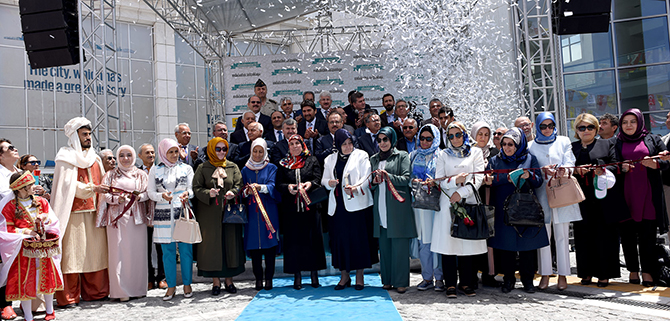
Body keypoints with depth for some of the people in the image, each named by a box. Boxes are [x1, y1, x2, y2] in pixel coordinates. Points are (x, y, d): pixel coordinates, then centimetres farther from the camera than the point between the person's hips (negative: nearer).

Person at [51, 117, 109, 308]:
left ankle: (95, 292, 15)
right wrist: (92, 188, -21)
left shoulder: (94, 158, 18)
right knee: (72, 253, -4)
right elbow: (69, 185, -11)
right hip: (74, 213, -6)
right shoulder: (66, 157, -1)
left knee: (95, 252, 7)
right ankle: (68, 297, 3)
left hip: (94, 212, 6)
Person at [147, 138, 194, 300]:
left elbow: (192, 188, 4)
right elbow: (150, 192, 6)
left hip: (183, 212, -1)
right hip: (164, 214, 1)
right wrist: (162, 195, -14)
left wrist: (187, 193, -18)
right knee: (168, 251, 3)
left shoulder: (186, 168, 8)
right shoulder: (155, 170, 9)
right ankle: (171, 286, 13)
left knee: (185, 249, 1)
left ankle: (187, 284, 13)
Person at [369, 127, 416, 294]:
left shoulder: (402, 156, 6)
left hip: (397, 206, -4)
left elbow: (406, 179, -4)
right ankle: (387, 280, 12)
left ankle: (401, 282, 0)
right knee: (384, 245, 4)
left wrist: (388, 176, -16)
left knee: (399, 245, -5)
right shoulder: (374, 159, 19)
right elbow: (370, 184, 21)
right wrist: (374, 181, -1)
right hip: (381, 207, 4)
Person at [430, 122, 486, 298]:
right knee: (448, 242, -4)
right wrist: (455, 181, -15)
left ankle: (466, 283, 10)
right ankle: (450, 284, 2)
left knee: (468, 242, 0)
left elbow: (478, 178, 1)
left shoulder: (475, 152, 11)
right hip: (448, 202, 0)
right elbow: (439, 180, 4)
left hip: (468, 201, 0)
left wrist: (462, 192, -11)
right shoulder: (444, 155, 13)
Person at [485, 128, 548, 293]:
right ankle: (508, 279, 15)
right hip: (503, 210, 0)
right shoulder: (495, 160, 9)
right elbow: (488, 181, 2)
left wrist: (529, 176, -20)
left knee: (527, 243, 3)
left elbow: (539, 181, 1)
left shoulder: (530, 159, 7)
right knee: (506, 243, 2)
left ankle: (528, 279, 18)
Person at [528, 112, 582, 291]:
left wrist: (564, 170, -21)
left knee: (562, 235, -1)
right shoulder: (531, 146, 13)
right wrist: (543, 170, -16)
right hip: (541, 193, 0)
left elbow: (570, 163, 2)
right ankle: (545, 274, 7)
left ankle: (562, 275, 6)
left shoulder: (564, 142, 13)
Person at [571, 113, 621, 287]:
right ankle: (587, 272, 13)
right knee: (584, 235, 3)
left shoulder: (606, 144, 9)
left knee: (604, 234, -2)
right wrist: (576, 170, -10)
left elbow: (616, 166, 3)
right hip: (582, 199, 2)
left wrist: (604, 171, -16)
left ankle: (604, 273, 7)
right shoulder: (572, 147, 14)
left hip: (603, 197, -2)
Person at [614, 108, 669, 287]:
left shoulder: (652, 140, 12)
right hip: (625, 195, 1)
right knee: (627, 233, 0)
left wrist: (656, 164, -13)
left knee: (647, 233, -4)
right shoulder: (616, 144, 13)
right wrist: (621, 168, -12)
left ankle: (647, 271, 3)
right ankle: (633, 270, 10)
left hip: (647, 195, -1)